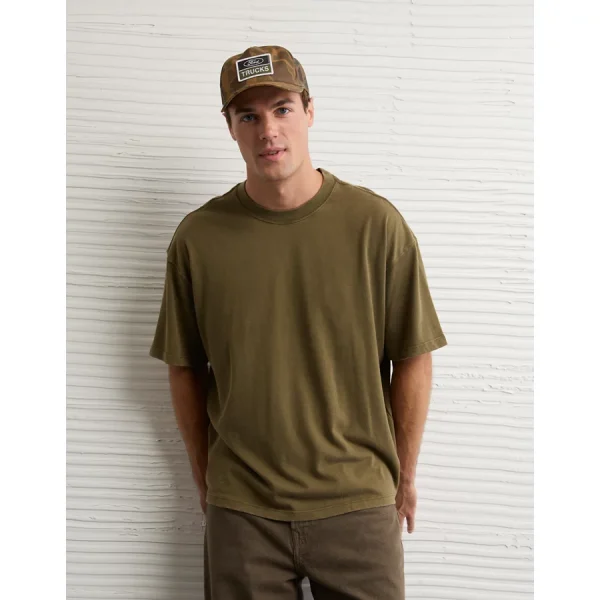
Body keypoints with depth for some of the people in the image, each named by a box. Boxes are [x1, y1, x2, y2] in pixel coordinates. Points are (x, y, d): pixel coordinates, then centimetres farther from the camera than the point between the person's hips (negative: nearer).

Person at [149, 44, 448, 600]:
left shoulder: (376, 223, -7)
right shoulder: (197, 238, -3)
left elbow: (413, 359, -2)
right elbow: (186, 369, 4)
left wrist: (404, 477, 3)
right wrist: (205, 480, 9)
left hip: (358, 503, 0)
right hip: (241, 512, 1)